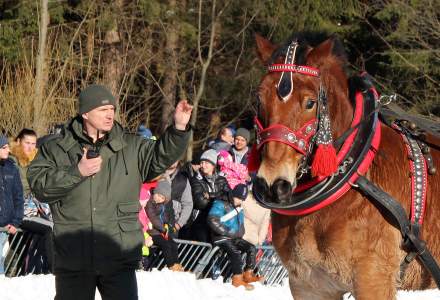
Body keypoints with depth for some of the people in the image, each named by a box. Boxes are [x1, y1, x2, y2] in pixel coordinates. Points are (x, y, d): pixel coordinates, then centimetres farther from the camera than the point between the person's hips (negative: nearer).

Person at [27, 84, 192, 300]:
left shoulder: (131, 148, 6)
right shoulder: (56, 150, 2)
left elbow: (161, 157, -6)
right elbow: (38, 184, -8)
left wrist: (179, 128, -22)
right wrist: (77, 172, -17)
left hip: (119, 259, 1)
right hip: (72, 259, -1)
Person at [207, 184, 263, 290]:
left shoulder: (239, 209, 17)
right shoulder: (220, 204, -10)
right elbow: (212, 220, -23)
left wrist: (239, 234, 12)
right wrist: (227, 232, -20)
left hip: (235, 238, 8)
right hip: (221, 238, -8)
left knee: (251, 248, -6)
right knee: (235, 251, -30)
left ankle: (248, 274, -5)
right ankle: (237, 278, -30)